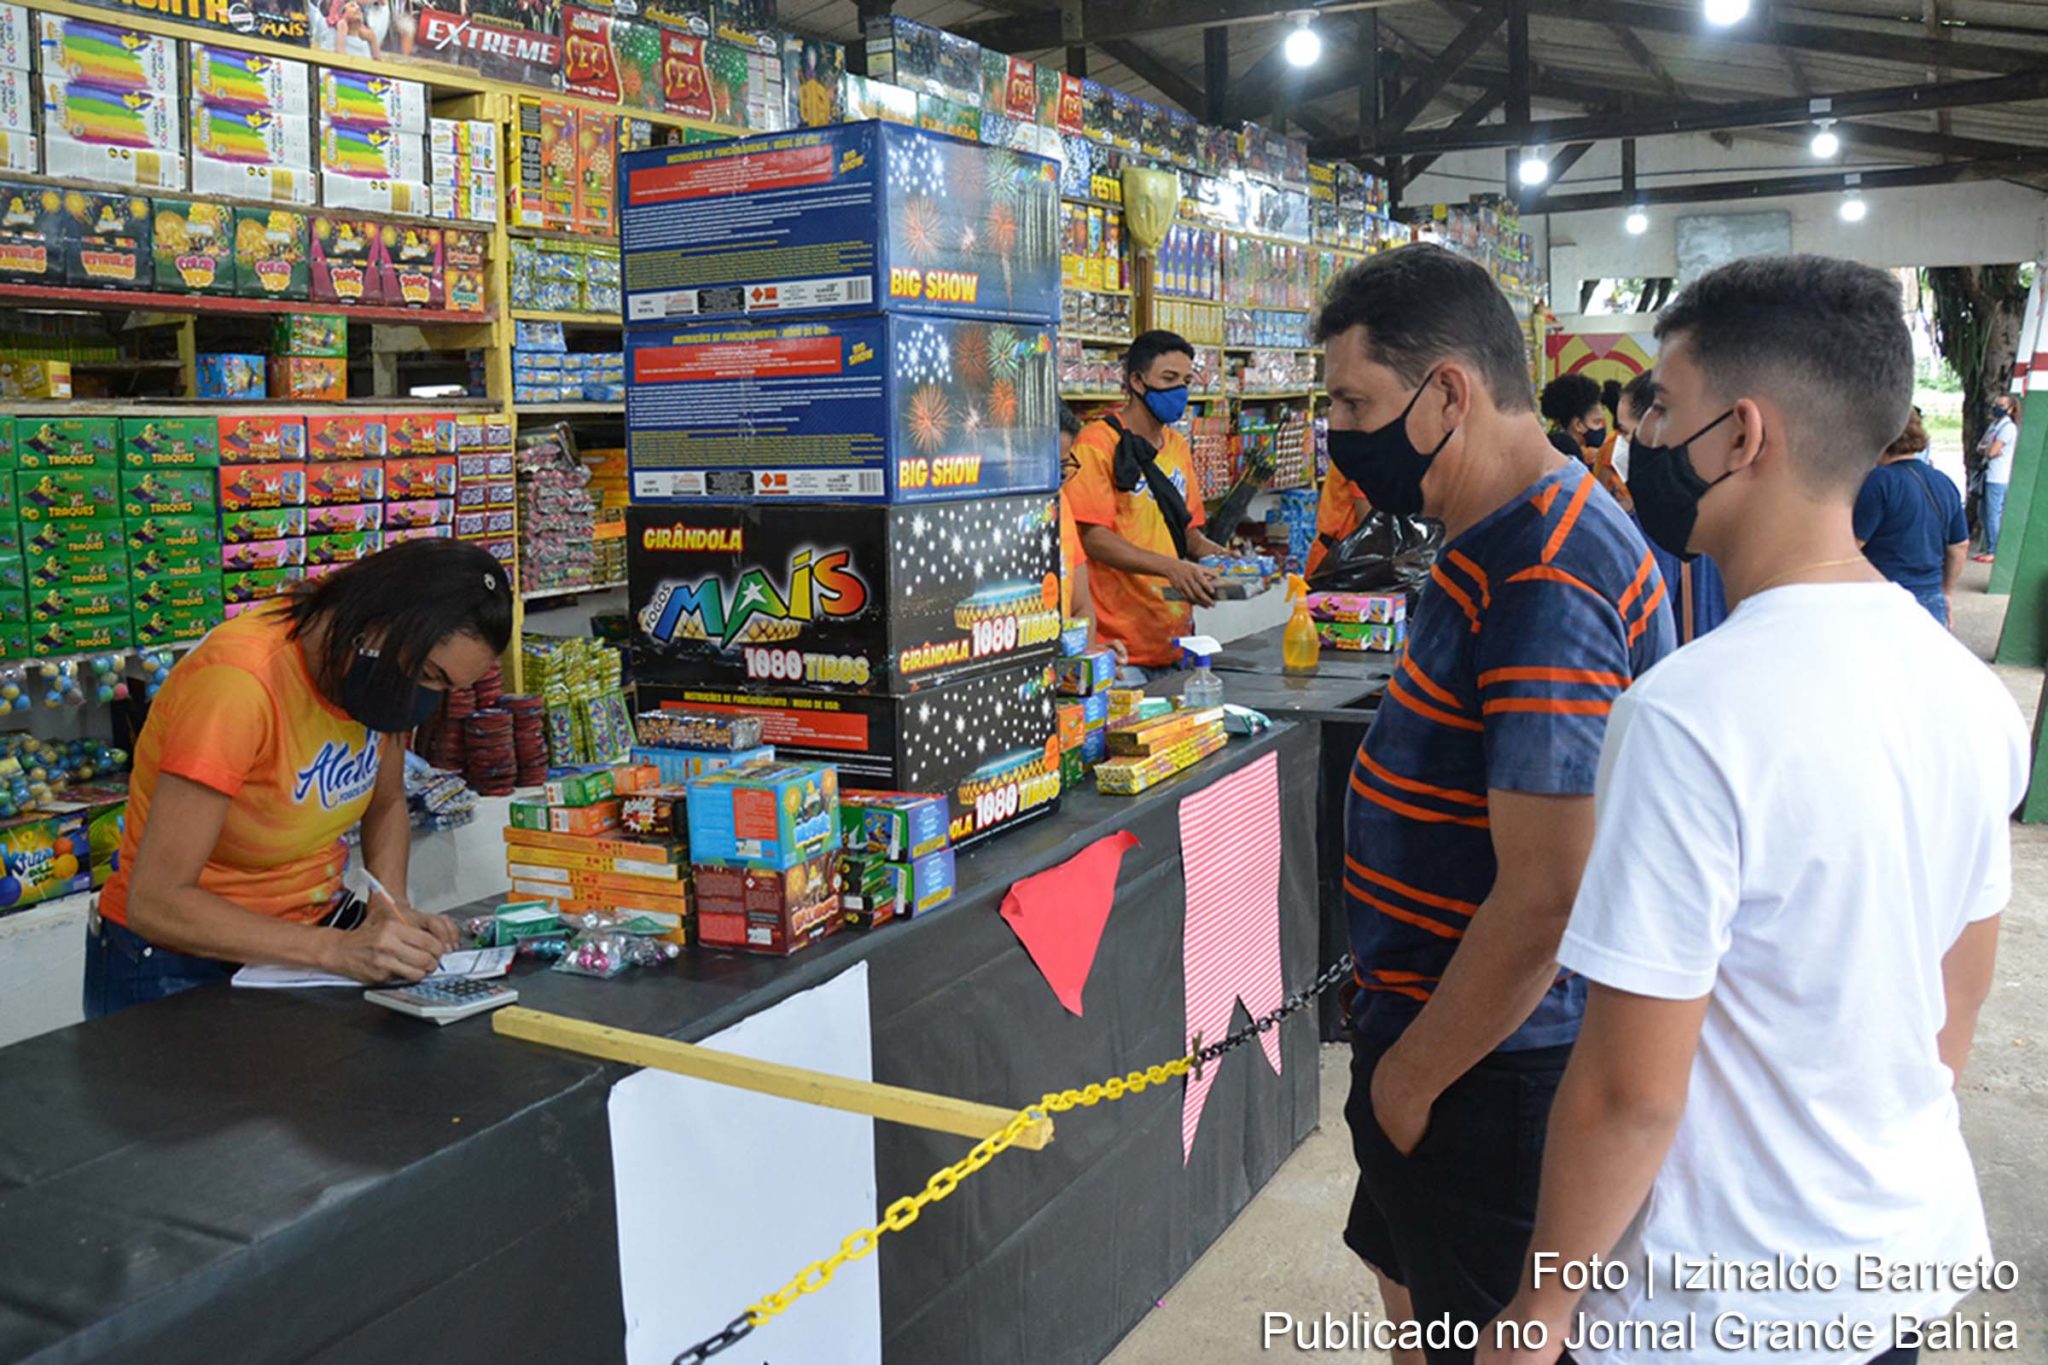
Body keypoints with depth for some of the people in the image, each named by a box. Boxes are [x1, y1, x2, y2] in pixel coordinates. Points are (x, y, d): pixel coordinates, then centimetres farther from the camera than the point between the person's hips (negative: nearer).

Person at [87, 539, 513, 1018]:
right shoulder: (239, 682, -27)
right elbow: (155, 904, -26)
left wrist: (392, 908, -6)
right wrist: (337, 950, -33)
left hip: (315, 928, 6)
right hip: (181, 969, -5)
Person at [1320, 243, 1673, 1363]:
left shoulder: (1545, 586, -28)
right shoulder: (1506, 537, 6)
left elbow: (1545, 902, -29)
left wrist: (1409, 1075, -16)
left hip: (1492, 1061, -9)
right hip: (1440, 1019, 10)